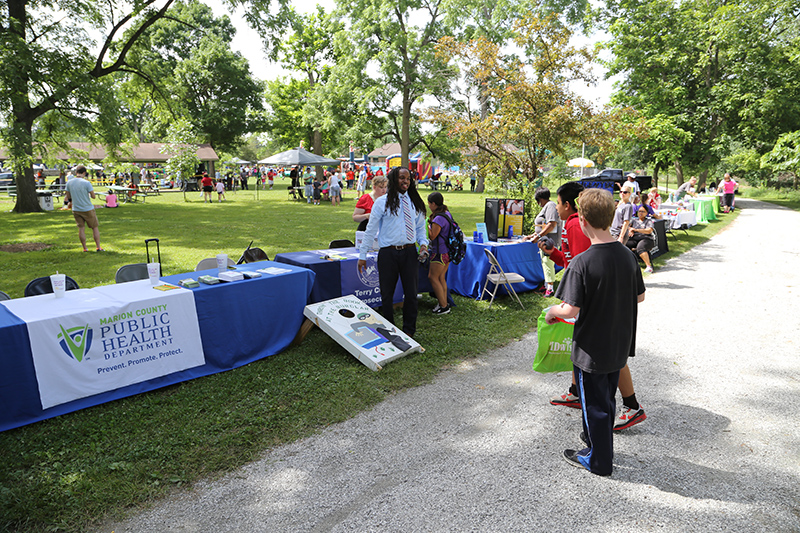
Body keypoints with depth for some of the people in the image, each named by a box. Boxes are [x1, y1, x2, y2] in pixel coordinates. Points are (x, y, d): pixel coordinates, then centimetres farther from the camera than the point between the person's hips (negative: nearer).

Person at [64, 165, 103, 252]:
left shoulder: (69, 183, -1)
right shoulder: (86, 183, -16)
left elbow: (69, 196, 6)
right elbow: (93, 196, -12)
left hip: (76, 209, 4)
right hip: (88, 209, -4)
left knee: (81, 228, 9)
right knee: (95, 227, 8)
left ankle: (85, 248, 11)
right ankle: (98, 247, 8)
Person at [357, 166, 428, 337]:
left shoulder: (415, 202, 11)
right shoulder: (382, 202, -1)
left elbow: (420, 227, 20)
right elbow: (371, 230, 1)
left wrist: (423, 243, 0)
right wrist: (362, 255, -1)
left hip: (409, 253, 3)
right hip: (388, 253, -3)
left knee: (411, 294, 8)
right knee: (387, 294, 6)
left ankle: (409, 331, 25)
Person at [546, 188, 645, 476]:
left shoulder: (582, 263, -24)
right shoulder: (627, 256, -4)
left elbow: (570, 310, -25)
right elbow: (640, 297, 7)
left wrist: (551, 312, -5)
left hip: (592, 348, -6)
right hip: (619, 344, 7)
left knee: (594, 402, 10)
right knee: (606, 397, 24)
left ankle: (599, 460, 25)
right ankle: (599, 439, 44)